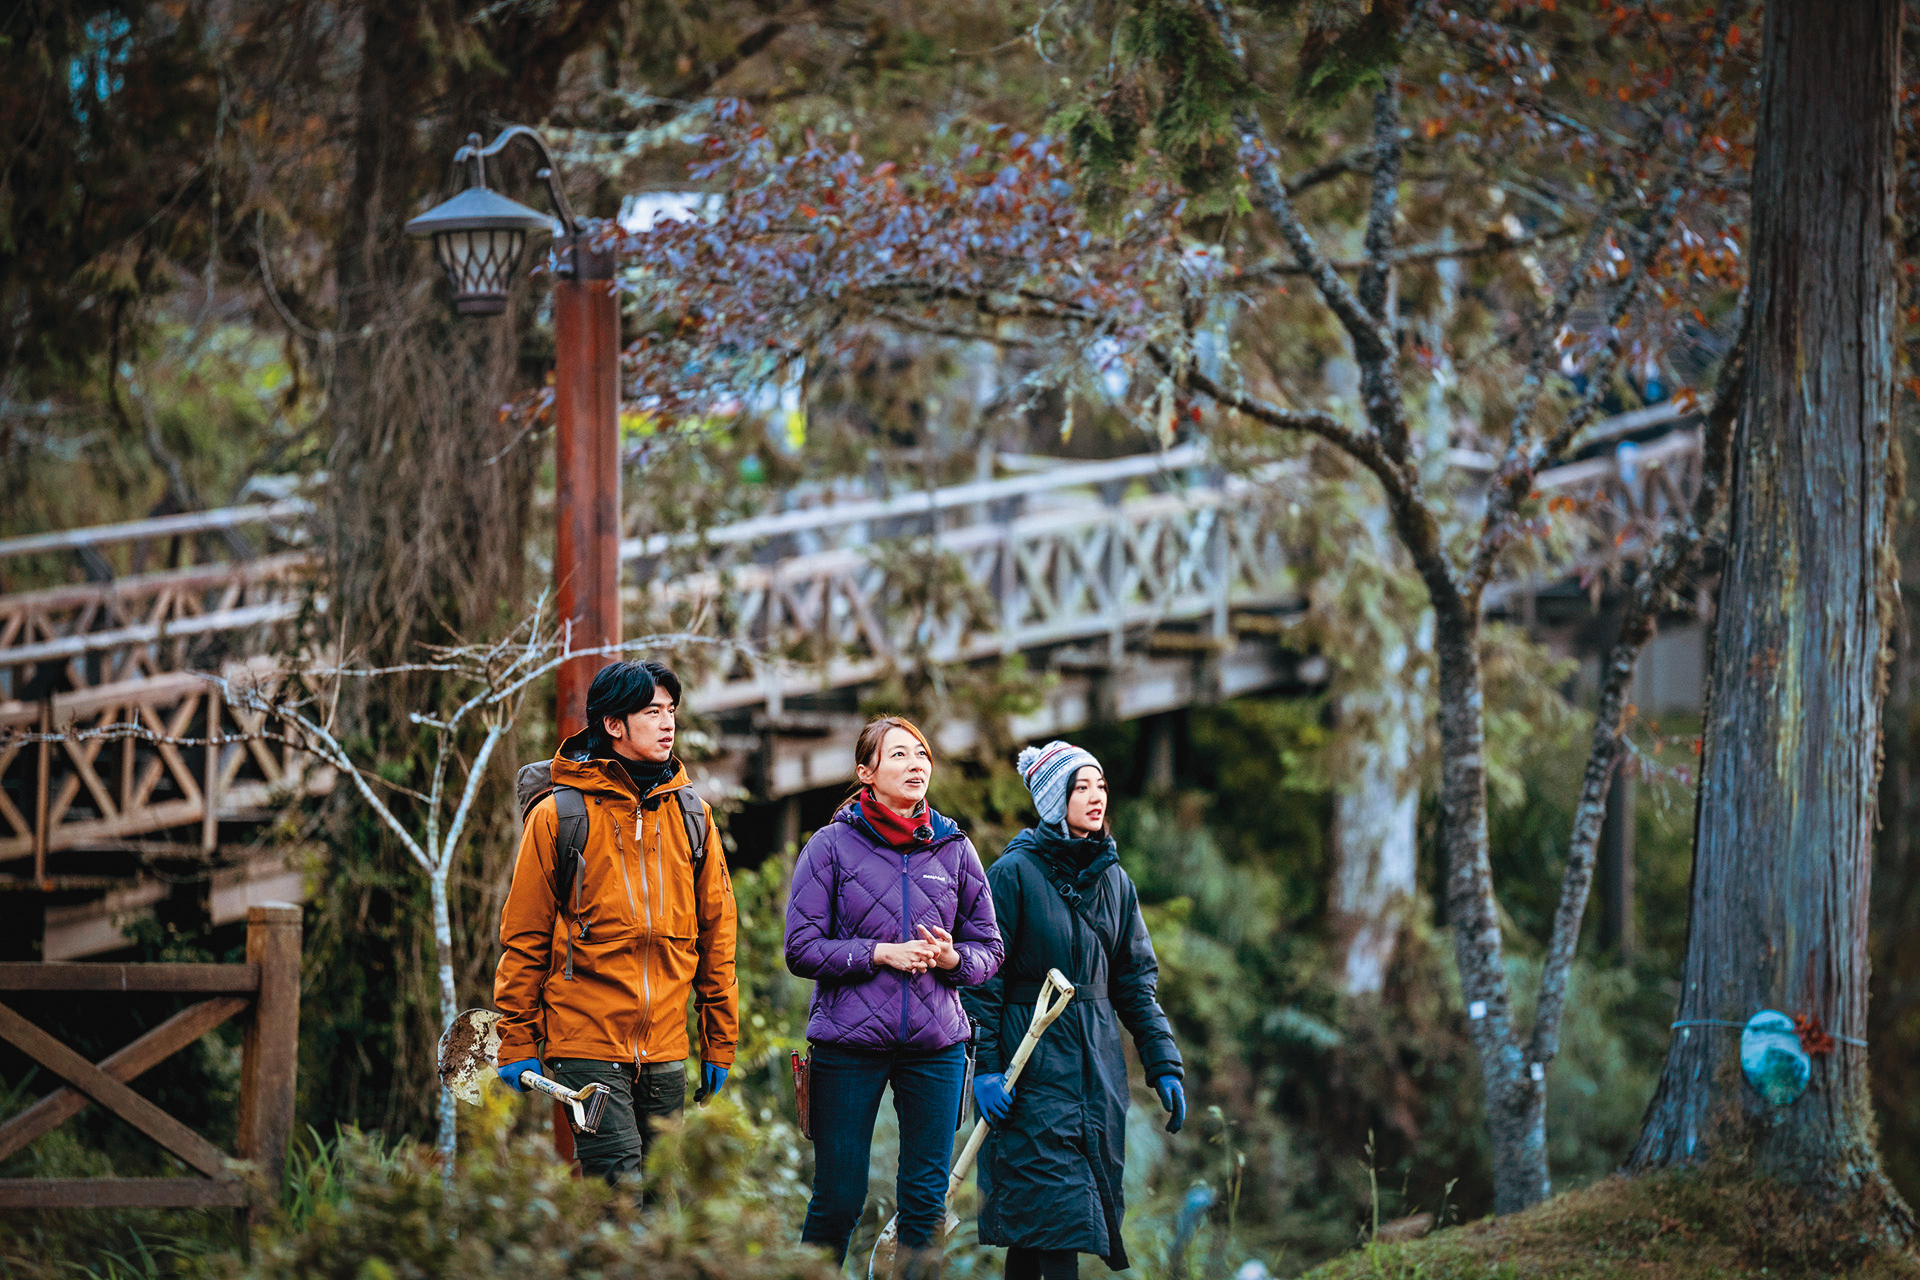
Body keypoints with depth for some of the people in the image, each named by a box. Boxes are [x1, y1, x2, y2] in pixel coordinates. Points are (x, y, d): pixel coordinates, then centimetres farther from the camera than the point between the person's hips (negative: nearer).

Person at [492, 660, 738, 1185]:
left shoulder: (691, 816, 11)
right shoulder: (558, 816, -2)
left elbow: (716, 934, 15)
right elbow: (524, 937, 0)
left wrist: (720, 1043, 12)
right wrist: (517, 1043, -3)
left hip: (665, 1053, 5)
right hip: (586, 1045, -4)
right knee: (620, 1188, -15)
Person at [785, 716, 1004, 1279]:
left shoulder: (955, 849, 8)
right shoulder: (831, 846, -1)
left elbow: (989, 950, 13)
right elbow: (802, 948, -4)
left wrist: (952, 957, -9)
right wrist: (881, 953, -14)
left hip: (935, 1043, 3)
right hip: (849, 1042, -3)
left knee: (927, 1200, 3)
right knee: (838, 1199, 0)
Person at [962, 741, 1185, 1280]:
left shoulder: (1114, 880, 11)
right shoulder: (1014, 872, -7)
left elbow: (1136, 981, 14)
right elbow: (982, 976, -8)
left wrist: (1164, 1066, 7)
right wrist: (984, 1067, -14)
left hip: (1097, 1064, 6)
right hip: (1034, 1064, -6)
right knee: (1057, 1203, -13)